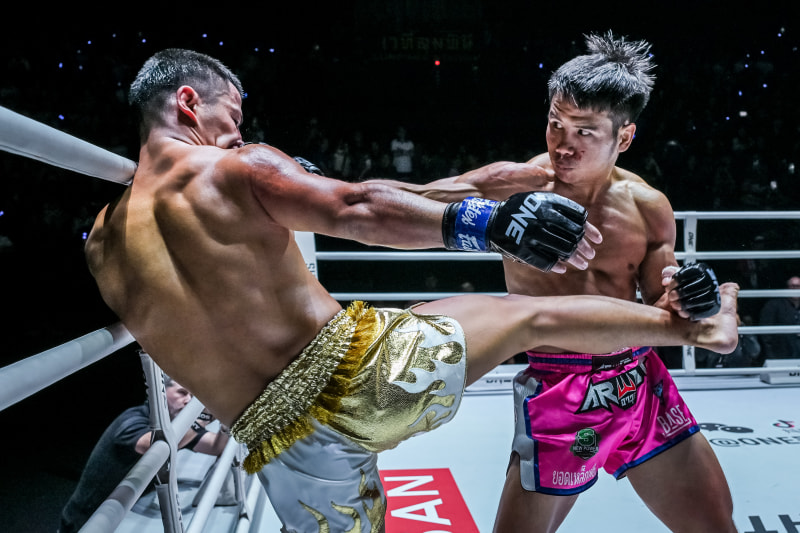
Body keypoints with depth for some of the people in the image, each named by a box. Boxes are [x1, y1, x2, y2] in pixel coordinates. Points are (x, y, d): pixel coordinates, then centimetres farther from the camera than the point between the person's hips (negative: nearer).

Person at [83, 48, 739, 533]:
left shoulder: (103, 244, 10)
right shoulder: (236, 168, -8)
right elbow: (358, 210, -22)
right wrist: (486, 222, -25)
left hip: (289, 453, 6)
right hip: (364, 374, -5)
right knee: (533, 314, 13)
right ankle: (696, 325, 29)